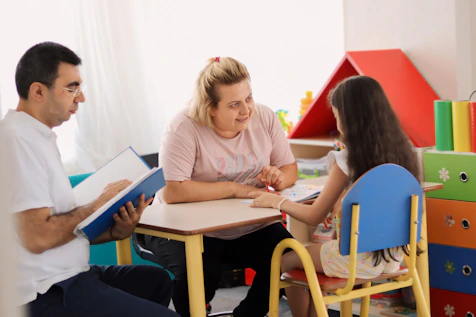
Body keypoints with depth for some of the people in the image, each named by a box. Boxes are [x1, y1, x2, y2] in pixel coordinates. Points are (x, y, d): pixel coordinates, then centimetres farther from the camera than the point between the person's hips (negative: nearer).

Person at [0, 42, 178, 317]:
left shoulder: (39, 137, 13)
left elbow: (65, 227, 12)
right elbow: (37, 236, -23)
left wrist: (116, 231, -3)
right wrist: (99, 206, -10)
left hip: (67, 276, 10)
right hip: (47, 294, -10)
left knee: (158, 280, 24)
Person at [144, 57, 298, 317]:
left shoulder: (265, 118, -3)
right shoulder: (184, 129, -19)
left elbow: (290, 169, 6)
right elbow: (172, 191, -29)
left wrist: (279, 178, -19)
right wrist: (235, 189, -24)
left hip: (250, 226, 5)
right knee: (200, 275, -32)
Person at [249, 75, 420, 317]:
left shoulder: (348, 161, -20)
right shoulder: (400, 151, -2)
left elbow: (314, 217, -10)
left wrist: (277, 201, 3)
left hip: (357, 258, -7)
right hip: (390, 254, 7)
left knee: (285, 261, 17)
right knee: (314, 254, 29)